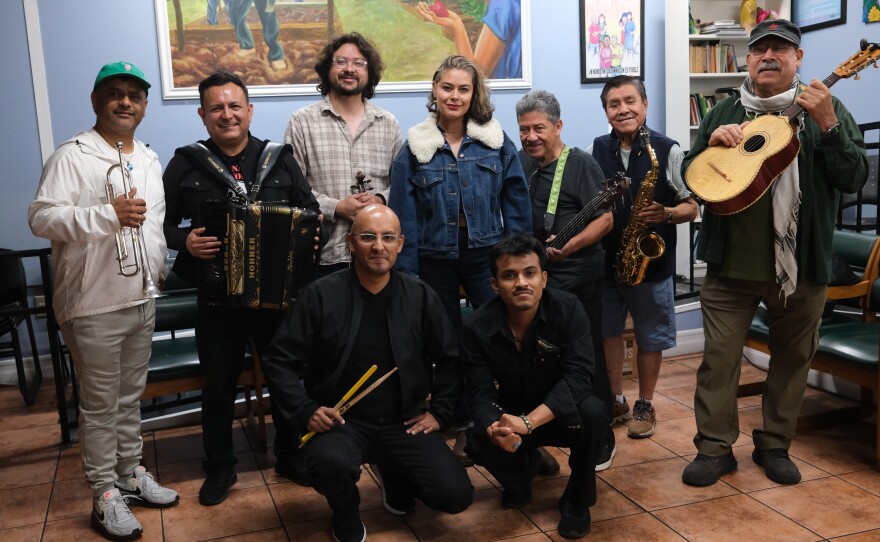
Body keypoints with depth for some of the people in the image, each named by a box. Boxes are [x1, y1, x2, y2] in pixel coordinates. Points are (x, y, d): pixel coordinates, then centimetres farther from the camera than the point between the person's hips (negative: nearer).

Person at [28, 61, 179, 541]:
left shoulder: (148, 160, 13)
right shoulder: (72, 156, -10)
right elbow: (41, 218, -18)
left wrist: (160, 272, 15)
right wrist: (108, 214, -27)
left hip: (142, 299, 6)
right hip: (94, 304, -6)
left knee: (130, 397, 18)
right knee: (101, 405, 4)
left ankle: (132, 473, 33)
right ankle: (105, 496, 17)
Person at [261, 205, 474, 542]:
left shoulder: (420, 296, -1)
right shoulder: (321, 295, -9)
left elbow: (450, 359, 12)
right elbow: (279, 360, -4)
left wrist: (439, 413, 5)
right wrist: (306, 410, -15)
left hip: (404, 422, 3)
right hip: (342, 422, -2)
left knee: (456, 495, -12)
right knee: (330, 462, -36)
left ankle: (395, 477, 23)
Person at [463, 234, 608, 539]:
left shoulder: (568, 309, -22)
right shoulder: (478, 328, -18)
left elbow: (579, 376, -30)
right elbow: (481, 394, -18)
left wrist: (528, 422, -41)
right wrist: (494, 429, -43)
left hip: (562, 415, -1)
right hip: (513, 417, 1)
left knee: (594, 412, -34)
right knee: (478, 441, -29)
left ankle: (576, 500, -6)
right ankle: (526, 466, 10)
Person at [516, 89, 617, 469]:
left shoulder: (581, 164, -8)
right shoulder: (520, 164, 10)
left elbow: (606, 218, -12)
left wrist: (571, 246, -26)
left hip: (579, 280, -6)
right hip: (536, 277, 6)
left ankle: (601, 439, 15)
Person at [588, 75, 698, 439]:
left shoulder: (668, 151, -5)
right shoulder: (595, 151, 3)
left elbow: (691, 207, -1)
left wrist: (665, 214, -21)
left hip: (653, 263, -2)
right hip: (604, 260, 3)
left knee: (650, 338, 9)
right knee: (607, 334, 12)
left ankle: (645, 406, 26)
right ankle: (616, 401, 29)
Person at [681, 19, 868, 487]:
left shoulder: (826, 110, 2)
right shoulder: (724, 113, 8)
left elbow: (854, 179, -7)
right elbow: (691, 173, 8)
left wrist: (828, 125, -19)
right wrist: (711, 144, -11)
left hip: (801, 264, 0)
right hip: (730, 261, 1)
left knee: (791, 357, 12)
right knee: (719, 356, 2)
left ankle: (774, 445, 29)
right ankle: (715, 448, 15)